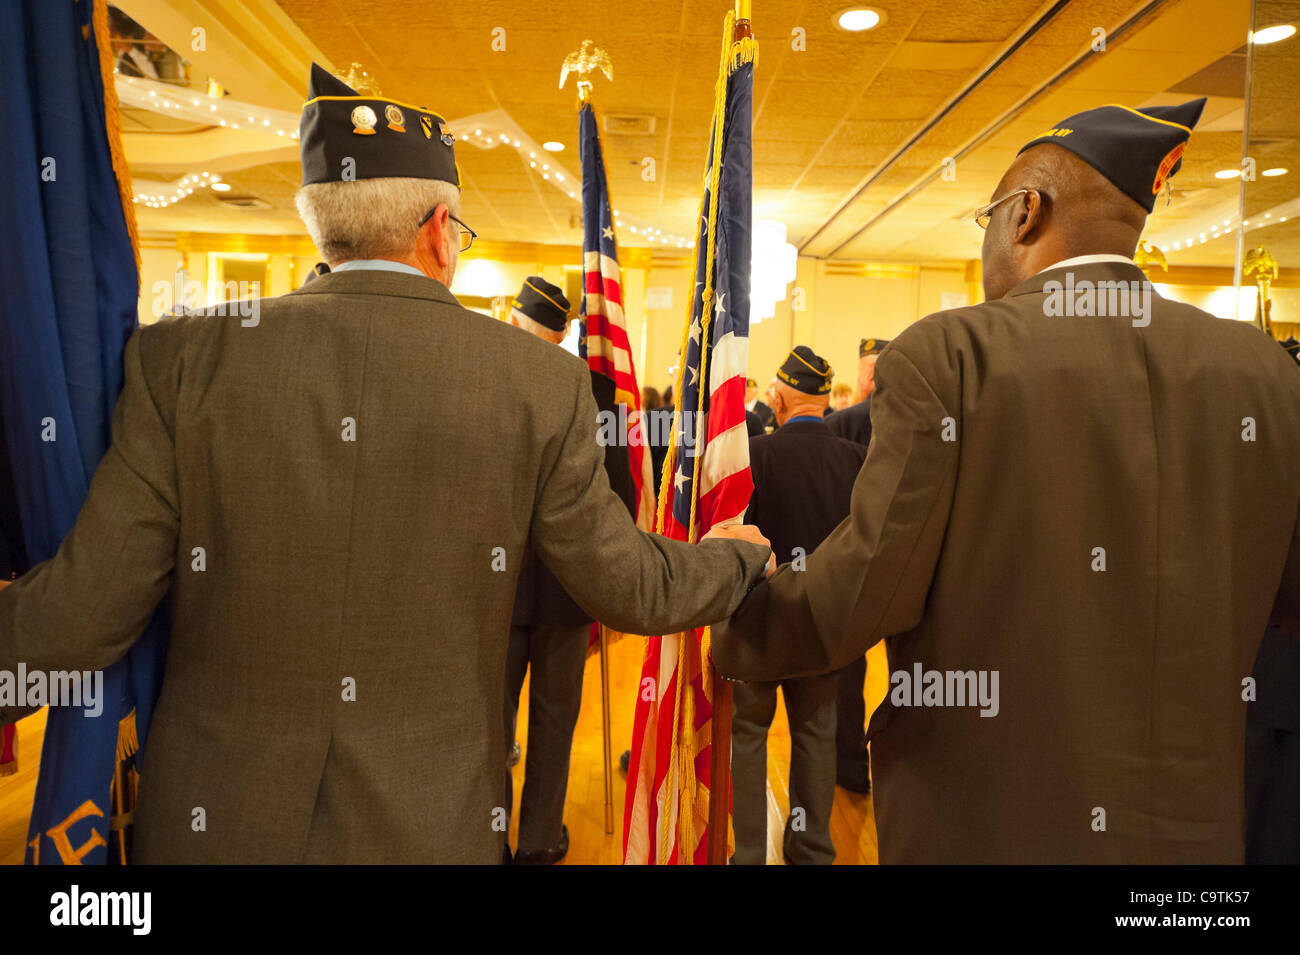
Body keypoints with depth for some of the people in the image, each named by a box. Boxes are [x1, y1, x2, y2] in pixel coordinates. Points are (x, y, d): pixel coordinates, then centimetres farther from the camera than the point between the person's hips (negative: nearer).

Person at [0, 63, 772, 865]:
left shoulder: (182, 360, -11)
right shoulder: (543, 382, -12)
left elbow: (79, 616, -7)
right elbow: (632, 589, -2)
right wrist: (739, 557, 16)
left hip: (212, 825, 2)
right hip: (436, 828, -1)